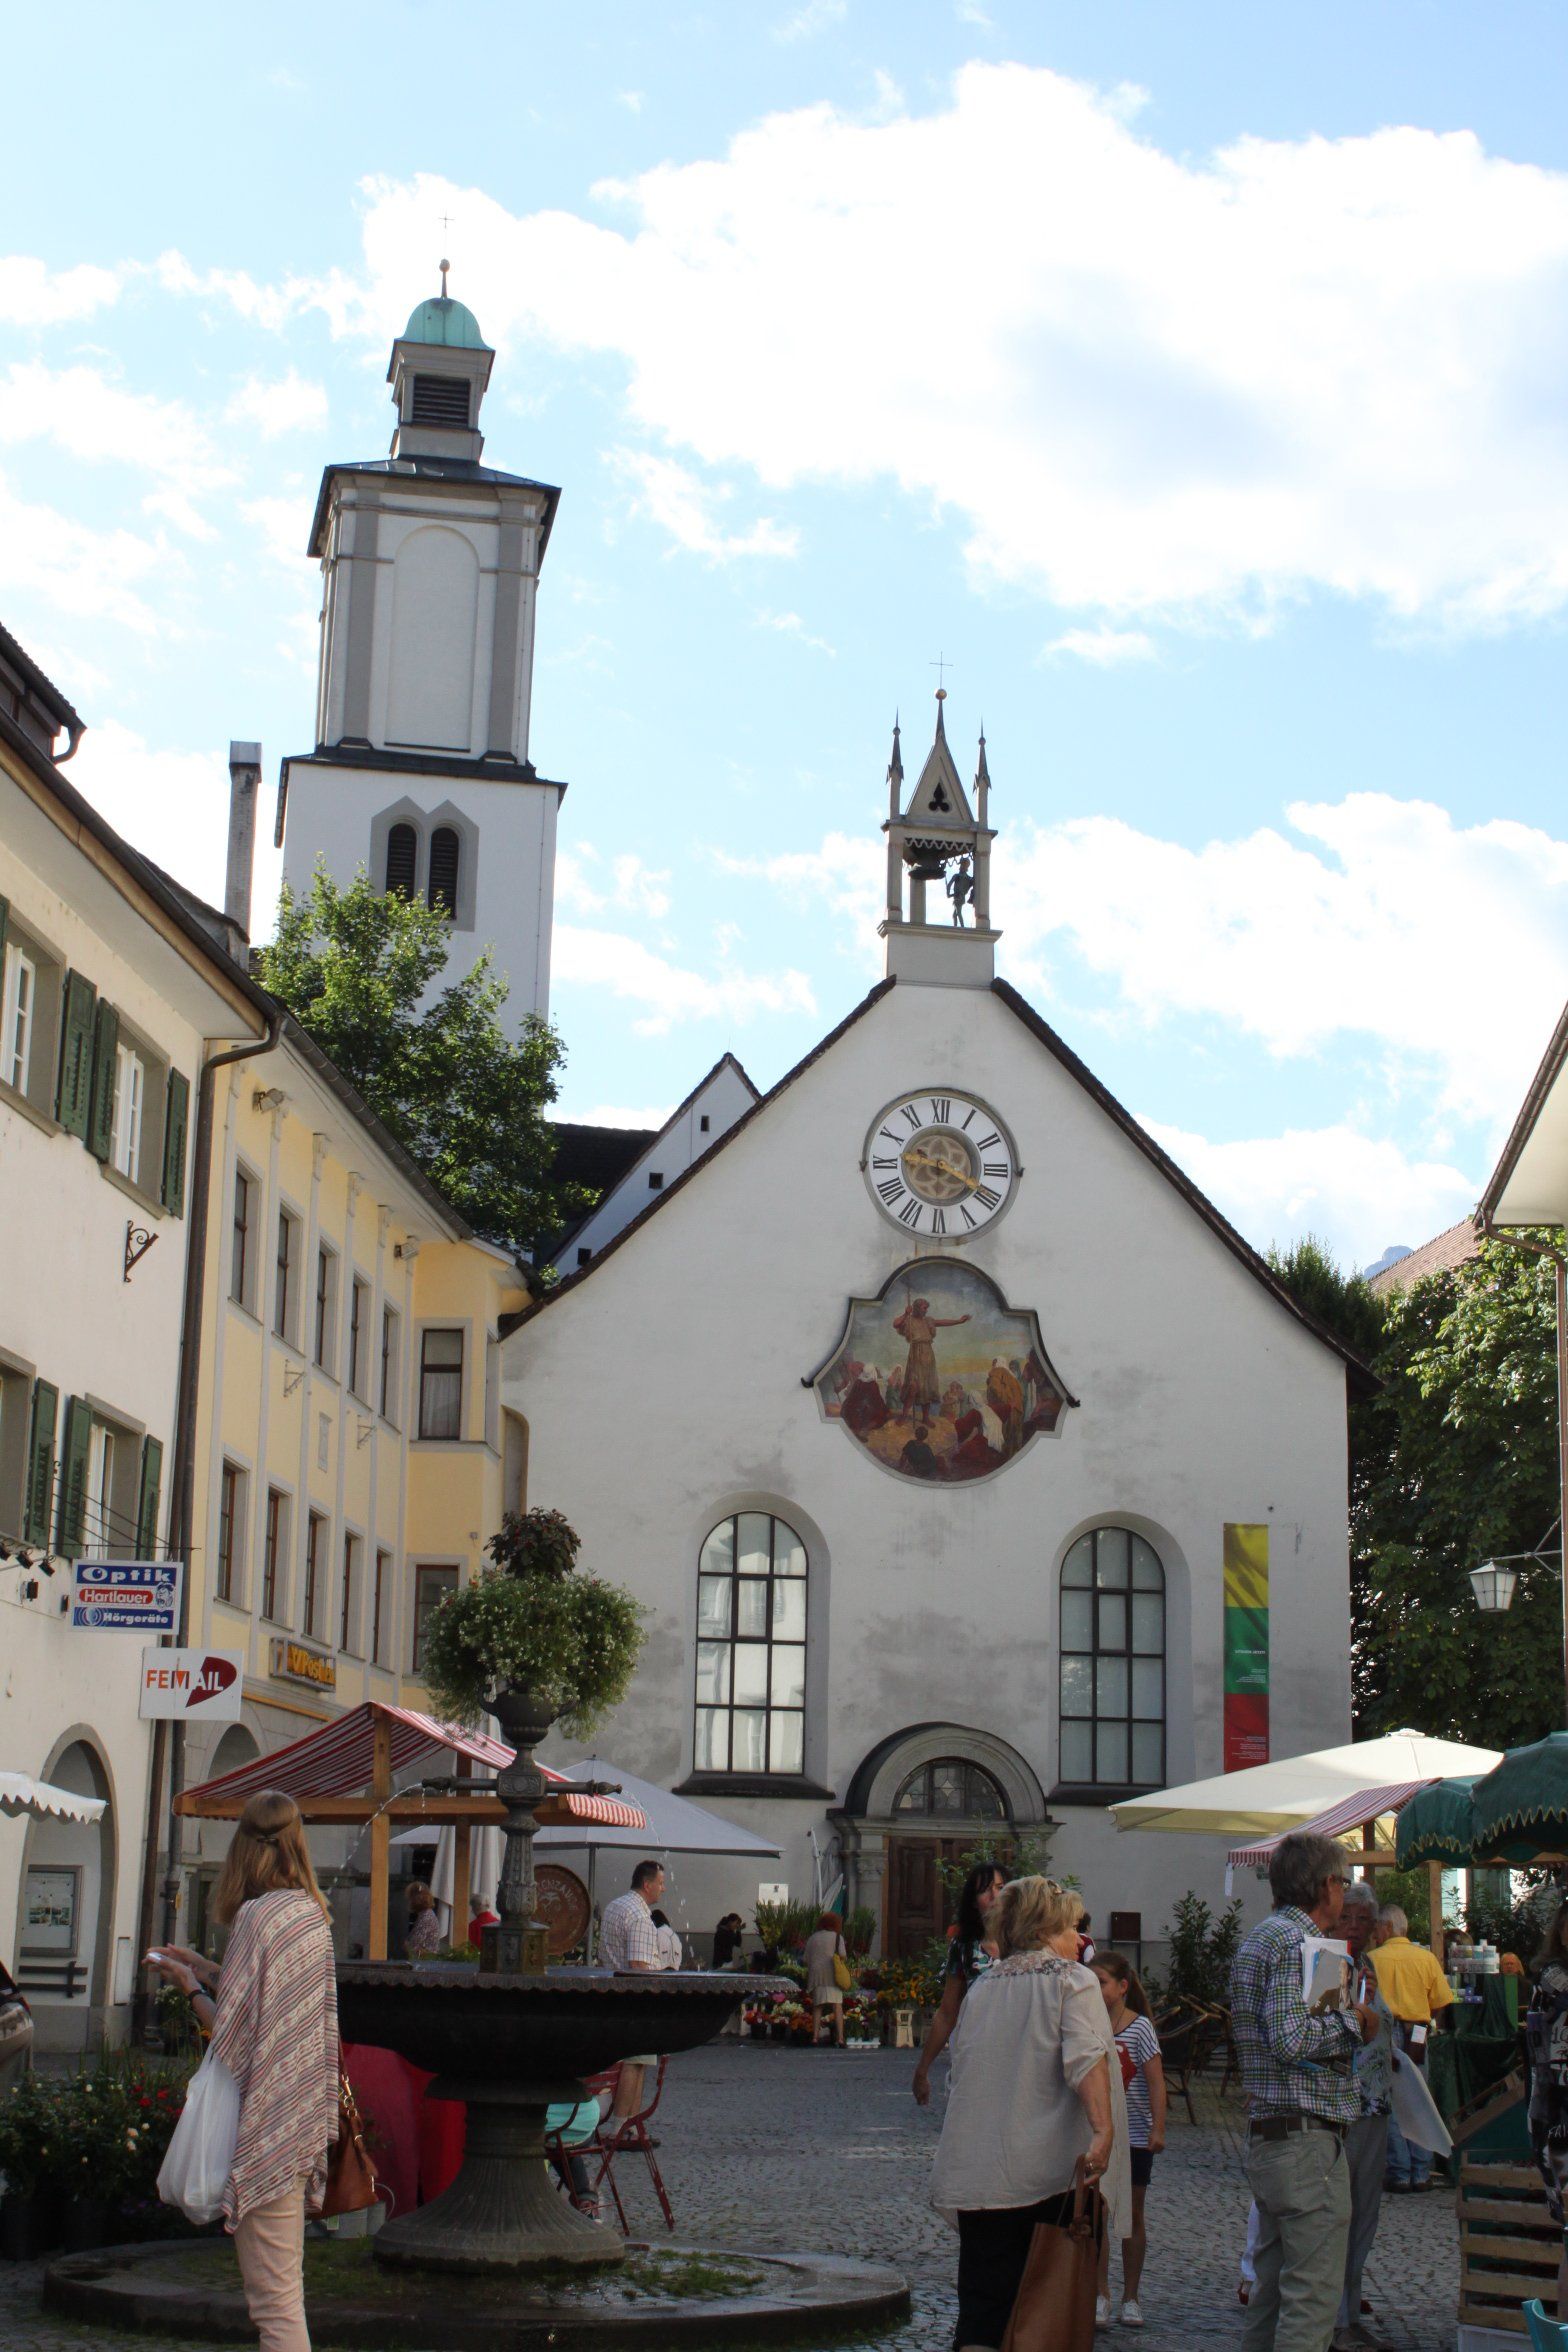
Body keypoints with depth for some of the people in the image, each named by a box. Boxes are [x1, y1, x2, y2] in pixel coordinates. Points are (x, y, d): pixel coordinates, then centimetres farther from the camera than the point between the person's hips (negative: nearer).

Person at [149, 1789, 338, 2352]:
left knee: (275, 2303, -6)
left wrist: (189, 1987, 3)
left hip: (266, 2130, -9)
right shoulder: (313, 1914, 8)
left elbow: (233, 2034, -14)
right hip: (304, 2122, 9)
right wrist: (206, 1969, 21)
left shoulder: (257, 1916, -16)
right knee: (286, 2289, 17)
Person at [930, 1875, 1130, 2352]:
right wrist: (1104, 2131, -29)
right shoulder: (1071, 1979, -2)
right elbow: (1086, 2059, -19)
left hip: (976, 2175, 4)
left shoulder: (981, 1987, 15)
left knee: (983, 2308, 0)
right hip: (1051, 2171, -4)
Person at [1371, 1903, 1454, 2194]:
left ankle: (1399, 2173, 4)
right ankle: (1421, 2173, 9)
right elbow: (1441, 2003, 0)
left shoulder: (1373, 1959, -6)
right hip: (1416, 2036, 2)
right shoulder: (1426, 1958, 0)